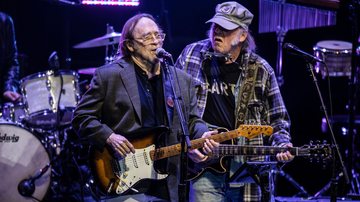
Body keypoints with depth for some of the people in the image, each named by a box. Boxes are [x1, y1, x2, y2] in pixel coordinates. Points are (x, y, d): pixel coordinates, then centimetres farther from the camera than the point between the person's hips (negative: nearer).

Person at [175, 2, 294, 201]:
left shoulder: (260, 70, 3)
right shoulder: (192, 55, 2)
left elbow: (276, 118, 11)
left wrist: (282, 144, -7)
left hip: (245, 168, 1)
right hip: (204, 169, -1)